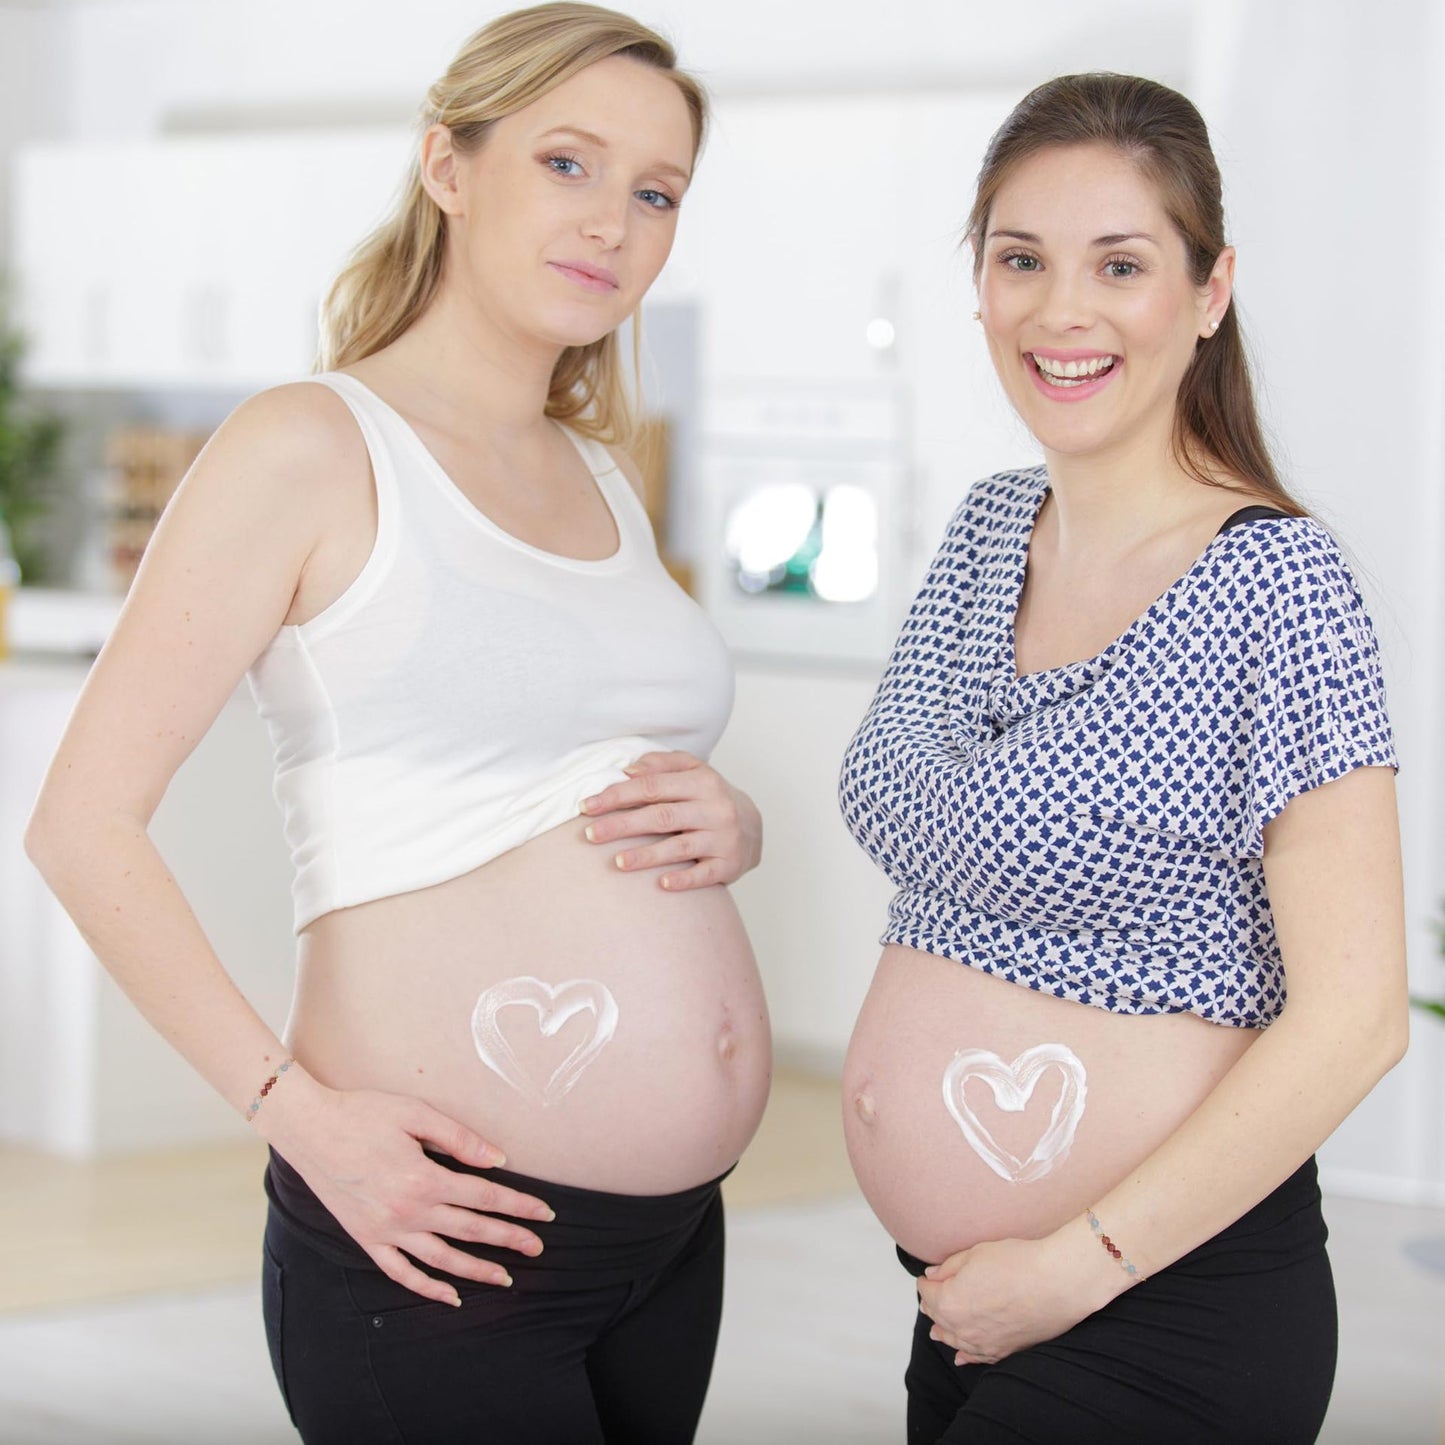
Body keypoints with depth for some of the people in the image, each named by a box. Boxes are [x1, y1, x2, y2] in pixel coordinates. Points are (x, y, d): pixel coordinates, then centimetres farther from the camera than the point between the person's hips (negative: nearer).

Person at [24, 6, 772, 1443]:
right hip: (443, 1234, -7)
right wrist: (295, 1106, -19)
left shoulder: (603, 481, 15)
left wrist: (728, 825, 3)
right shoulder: (312, 446, -6)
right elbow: (82, 821, -11)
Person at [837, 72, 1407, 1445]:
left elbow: (1351, 1014, -18)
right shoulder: (987, 529, 5)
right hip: (963, 1284, 7)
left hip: (1166, 1316, -6)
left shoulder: (1274, 584, -16)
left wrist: (1074, 1265, -16)